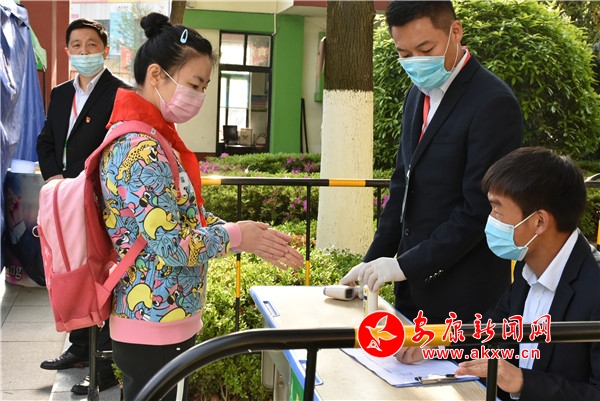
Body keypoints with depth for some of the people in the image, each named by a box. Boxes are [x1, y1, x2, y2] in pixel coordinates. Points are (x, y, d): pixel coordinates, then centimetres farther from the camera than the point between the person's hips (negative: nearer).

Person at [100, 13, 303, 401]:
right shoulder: (142, 148, -23)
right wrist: (236, 236, -10)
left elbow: (188, 216, 11)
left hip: (153, 322, 10)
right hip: (156, 330, -9)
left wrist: (256, 238, 2)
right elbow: (172, 246, -25)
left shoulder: (150, 136, 8)